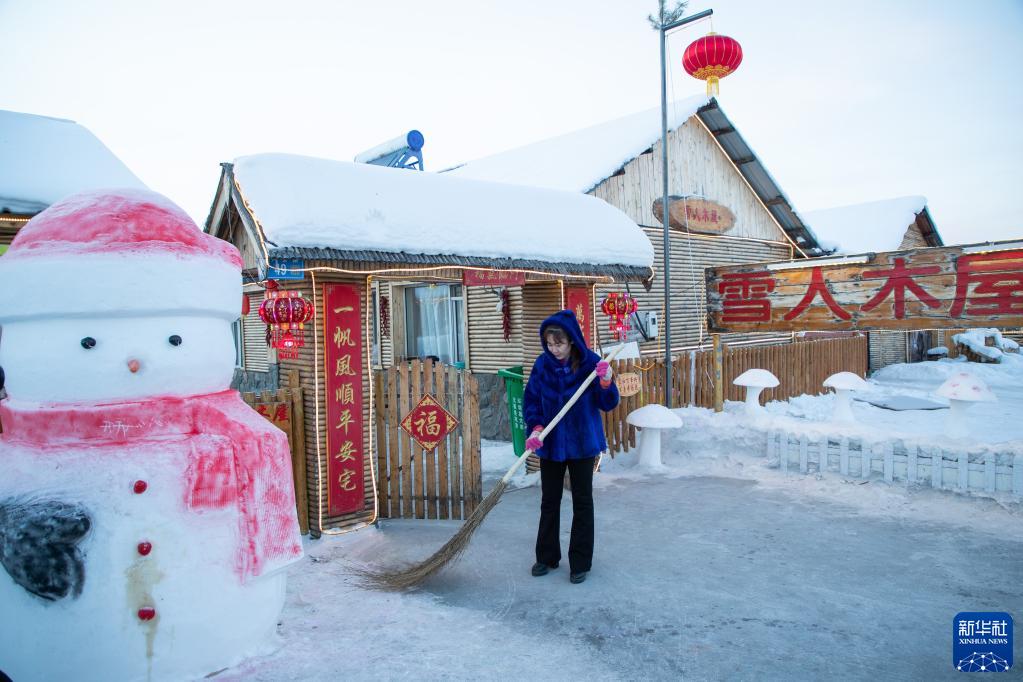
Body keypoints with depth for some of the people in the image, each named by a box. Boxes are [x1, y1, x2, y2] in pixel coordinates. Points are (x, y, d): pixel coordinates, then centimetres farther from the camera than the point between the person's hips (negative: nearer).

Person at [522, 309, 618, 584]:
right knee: (549, 501, 14)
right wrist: (536, 428, -16)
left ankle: (580, 562, 21)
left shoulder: (590, 363, -13)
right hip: (551, 445, 3)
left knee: (582, 502, 9)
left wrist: (606, 383, -30)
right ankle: (547, 557, 30)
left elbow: (608, 404, -10)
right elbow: (530, 400, -1)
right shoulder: (543, 364, -6)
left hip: (582, 444, -3)